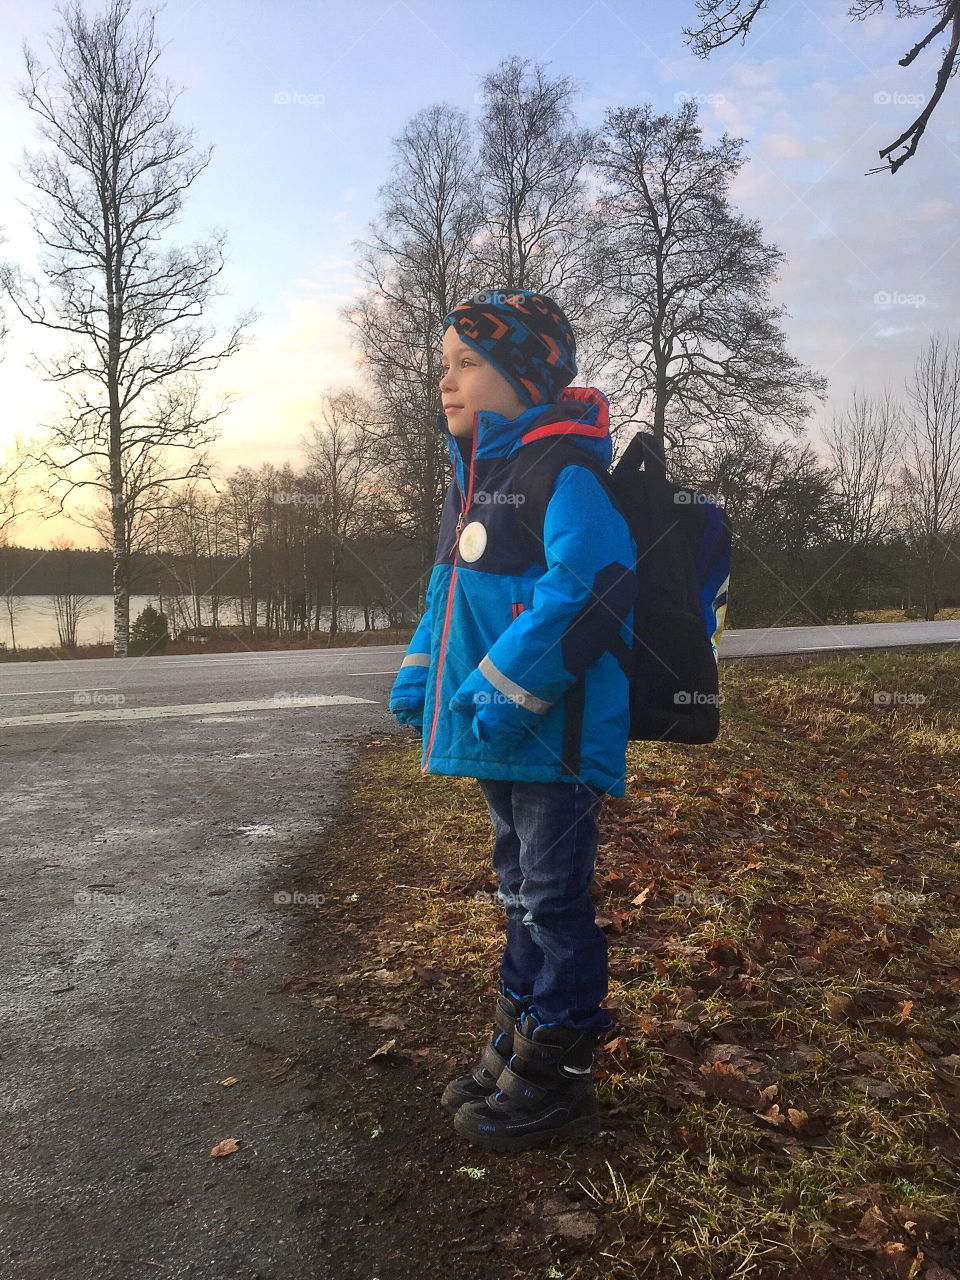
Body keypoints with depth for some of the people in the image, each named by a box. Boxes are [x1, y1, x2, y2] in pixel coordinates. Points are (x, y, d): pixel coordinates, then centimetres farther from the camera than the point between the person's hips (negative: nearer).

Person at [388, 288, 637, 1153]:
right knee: (522, 893, 20)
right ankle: (517, 1046, 37)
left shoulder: (564, 474, -15)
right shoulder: (476, 478, 14)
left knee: (555, 902, 3)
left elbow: (584, 589, -27)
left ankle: (556, 1081, 20)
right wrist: (418, 679, 10)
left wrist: (505, 692, -27)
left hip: (556, 735, -10)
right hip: (498, 735, 10)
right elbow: (452, 592, 20)